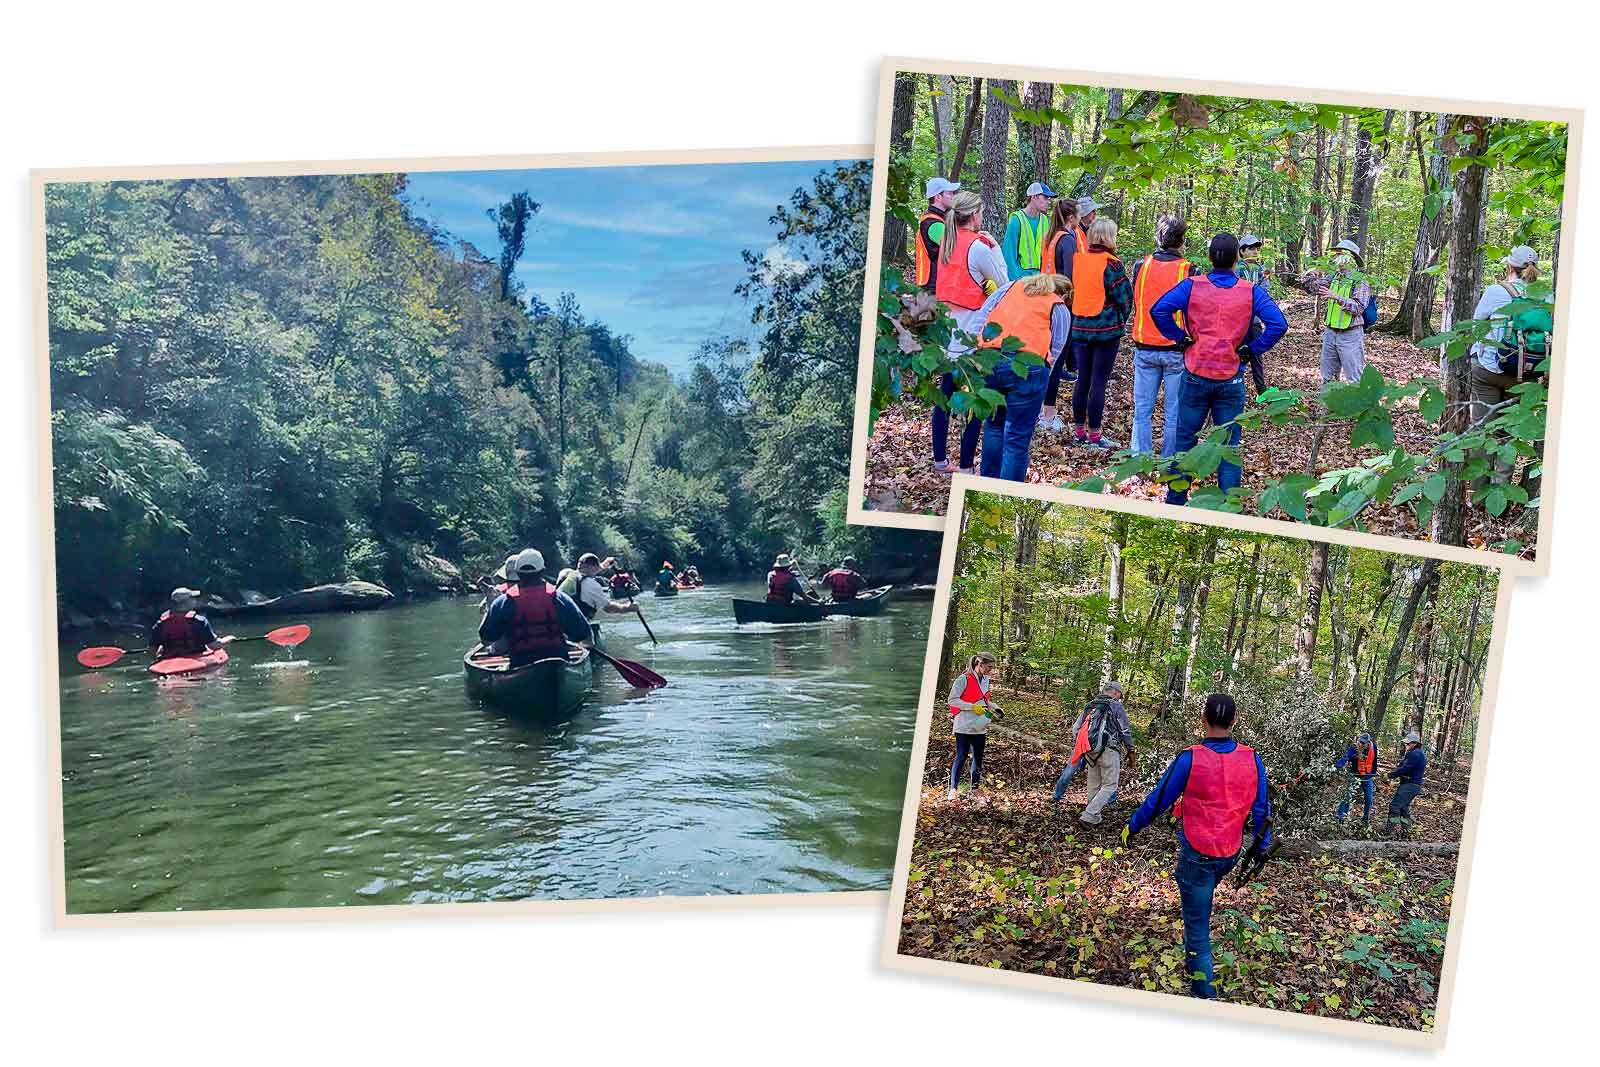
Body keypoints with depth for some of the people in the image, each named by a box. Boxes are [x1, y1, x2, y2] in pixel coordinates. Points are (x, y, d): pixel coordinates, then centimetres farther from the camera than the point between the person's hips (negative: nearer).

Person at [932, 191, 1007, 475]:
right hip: (971, 334, -8)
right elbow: (1002, 282, -3)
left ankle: (940, 459, 20)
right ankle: (965, 466, 2)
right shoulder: (977, 246, -14)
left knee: (946, 392, 13)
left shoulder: (947, 242, 7)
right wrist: (995, 247, 4)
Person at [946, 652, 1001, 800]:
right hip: (964, 726, -7)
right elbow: (952, 700, -15)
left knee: (978, 757, 10)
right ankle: (953, 789, 3)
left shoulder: (986, 680, 9)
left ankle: (975, 788, 20)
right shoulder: (964, 679, -13)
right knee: (961, 757, -5)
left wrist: (993, 708, 3)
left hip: (980, 727, 7)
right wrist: (973, 707, -21)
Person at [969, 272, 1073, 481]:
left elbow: (981, 317, 14)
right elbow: (1053, 354, 10)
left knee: (994, 424, 23)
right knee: (1018, 438, 4)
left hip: (988, 360, 4)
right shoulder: (1060, 311, 17)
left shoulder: (1010, 286, 25)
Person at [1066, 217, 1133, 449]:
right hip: (1107, 329, -5)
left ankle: (1079, 430, 19)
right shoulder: (1111, 264, -13)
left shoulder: (1078, 258, 2)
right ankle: (1094, 435, 4)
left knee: (1083, 379, 13)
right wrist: (1121, 320, 10)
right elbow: (1124, 297, -8)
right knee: (1099, 382, 0)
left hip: (1079, 327, 5)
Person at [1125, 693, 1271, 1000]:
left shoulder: (1190, 759, -18)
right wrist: (1262, 846, 15)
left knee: (1197, 925, 5)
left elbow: (1157, 801, -9)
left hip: (1196, 854, -5)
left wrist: (1132, 827, 6)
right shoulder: (1252, 760, -7)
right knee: (1201, 899, 32)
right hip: (1231, 854, 5)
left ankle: (1205, 992, 9)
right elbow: (1261, 810, 1)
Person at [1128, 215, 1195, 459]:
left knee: (1142, 409, 9)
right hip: (1177, 350, -2)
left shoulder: (1141, 265, -3)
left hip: (1144, 348, 2)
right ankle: (1170, 461, 11)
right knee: (1174, 412, 6)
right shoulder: (1187, 270, -10)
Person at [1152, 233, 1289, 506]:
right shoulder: (1251, 291, -3)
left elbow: (1159, 310, -17)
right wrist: (1252, 349, -3)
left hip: (1195, 376, 0)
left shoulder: (1192, 285, -5)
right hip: (1232, 378, 0)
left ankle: (1176, 498, 17)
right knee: (1228, 443, 8)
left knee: (1185, 437, 11)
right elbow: (1278, 324, -12)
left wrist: (1180, 338, -6)